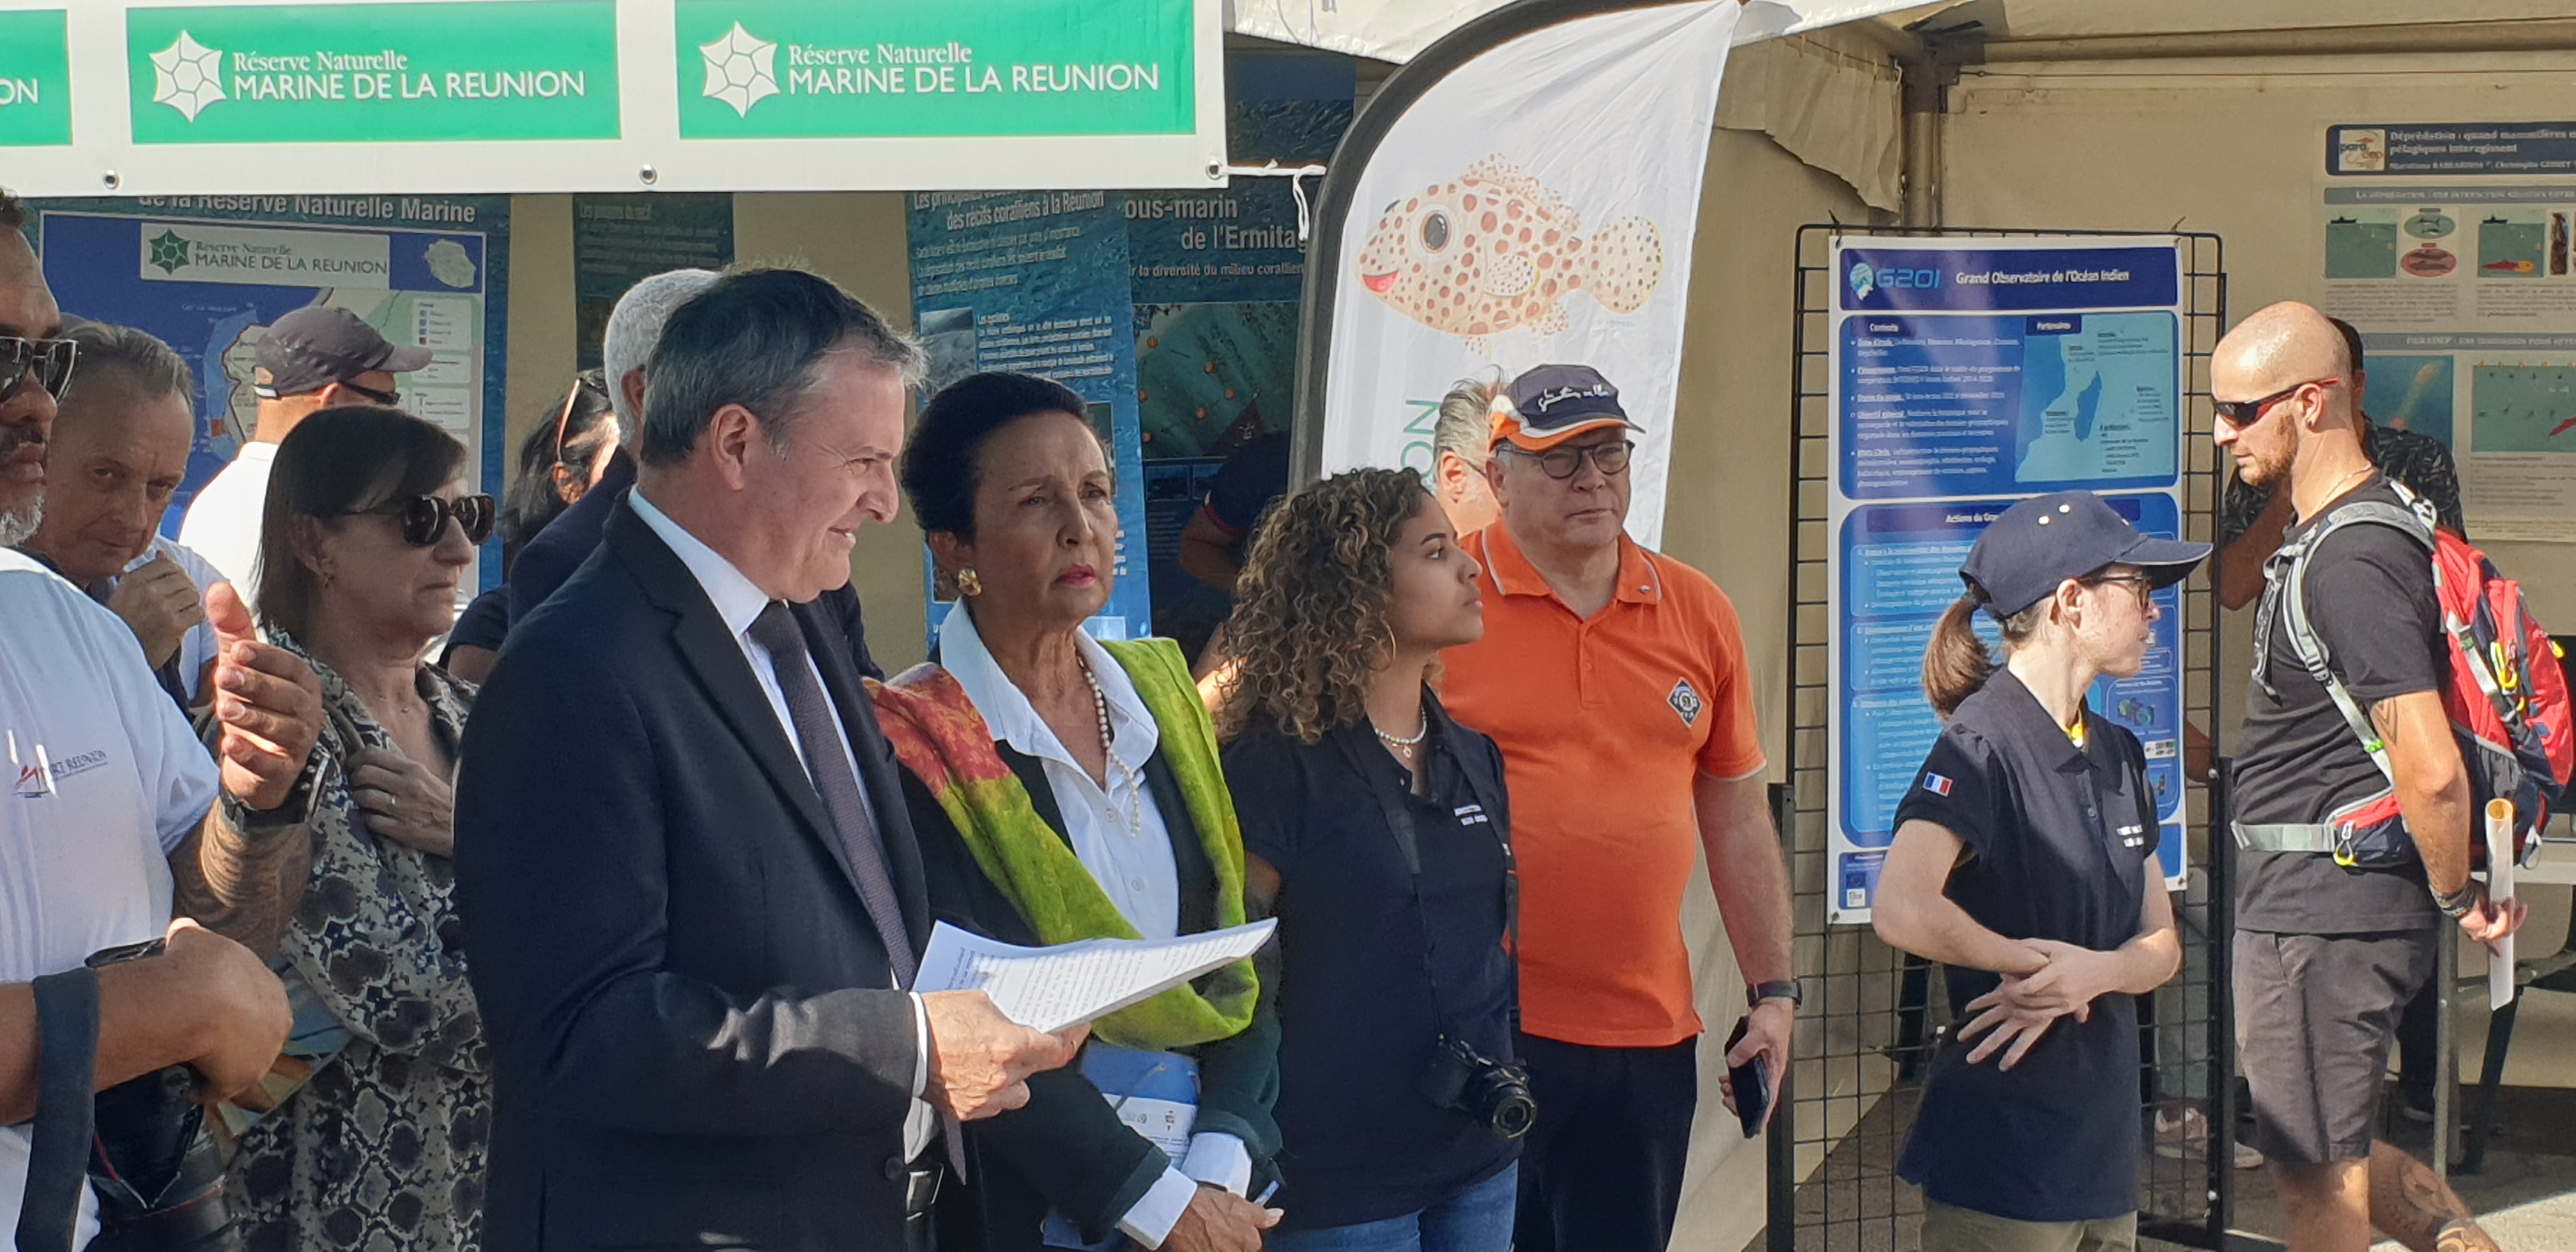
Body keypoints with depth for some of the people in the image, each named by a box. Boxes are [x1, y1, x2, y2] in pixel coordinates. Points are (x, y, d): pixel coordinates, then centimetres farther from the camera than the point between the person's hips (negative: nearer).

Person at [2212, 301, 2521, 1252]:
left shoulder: (2350, 563, -22)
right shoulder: (2325, 533, 10)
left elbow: (2432, 770, -28)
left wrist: (2458, 898, -13)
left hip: (2324, 909, -10)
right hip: (2314, 898, 10)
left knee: (2317, 1175, 2)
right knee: (2322, 1153, 21)